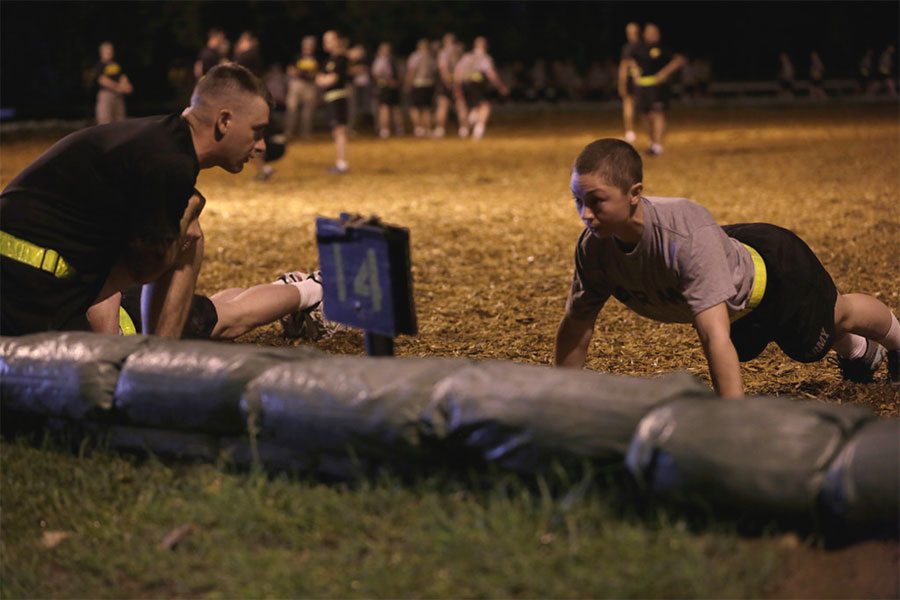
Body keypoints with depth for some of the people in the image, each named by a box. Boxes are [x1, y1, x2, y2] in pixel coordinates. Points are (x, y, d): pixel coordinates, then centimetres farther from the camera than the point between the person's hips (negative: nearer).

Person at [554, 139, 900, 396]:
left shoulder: (687, 237, -50)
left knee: (836, 316, 26)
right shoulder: (593, 248, -31)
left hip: (774, 271, -6)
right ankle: (859, 351, 68)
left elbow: (715, 337, -54)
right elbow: (576, 325, -18)